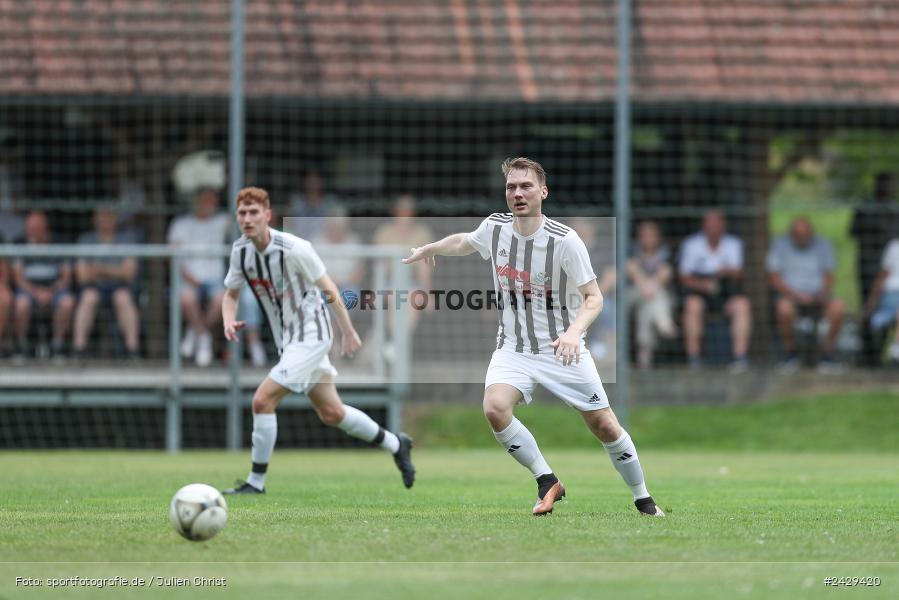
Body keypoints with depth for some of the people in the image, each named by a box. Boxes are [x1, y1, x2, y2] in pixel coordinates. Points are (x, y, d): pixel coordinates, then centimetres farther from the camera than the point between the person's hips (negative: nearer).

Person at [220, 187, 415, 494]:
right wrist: (228, 320, -11)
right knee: (331, 413, 17)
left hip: (310, 336, -8)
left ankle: (256, 482, -6)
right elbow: (231, 294, 11)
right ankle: (395, 444, 37)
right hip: (287, 339, 8)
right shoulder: (240, 250, -3)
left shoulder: (294, 249, -22)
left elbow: (328, 289, -11)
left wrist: (348, 332, -4)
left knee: (263, 400, -17)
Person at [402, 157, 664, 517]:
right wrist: (429, 249, 35)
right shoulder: (495, 228, -4)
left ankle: (643, 499, 22)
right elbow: (464, 242, 21)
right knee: (494, 408, -25)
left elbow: (593, 297, -14)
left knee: (604, 425, -1)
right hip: (513, 349, 3)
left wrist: (573, 332, -32)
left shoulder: (565, 241, -17)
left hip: (561, 349, -3)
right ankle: (547, 482, -8)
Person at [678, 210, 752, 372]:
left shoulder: (733, 243, 2)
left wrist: (728, 272, -30)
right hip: (698, 290, -2)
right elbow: (685, 278, -7)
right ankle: (693, 359, -30)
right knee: (693, 305, -35)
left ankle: (740, 357, -30)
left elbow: (739, 275, -6)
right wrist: (703, 284, -26)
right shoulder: (691, 244, -3)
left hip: (725, 293, 2)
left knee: (742, 304, -29)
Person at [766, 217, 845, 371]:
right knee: (785, 309, -39)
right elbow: (773, 278, -4)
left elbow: (829, 277, 7)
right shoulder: (779, 245, 2)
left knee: (838, 307, -31)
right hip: (789, 296, -2)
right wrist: (796, 295, -17)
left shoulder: (823, 245, 8)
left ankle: (827, 352, -14)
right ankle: (789, 353, -15)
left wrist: (825, 293, -16)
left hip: (817, 298, 2)